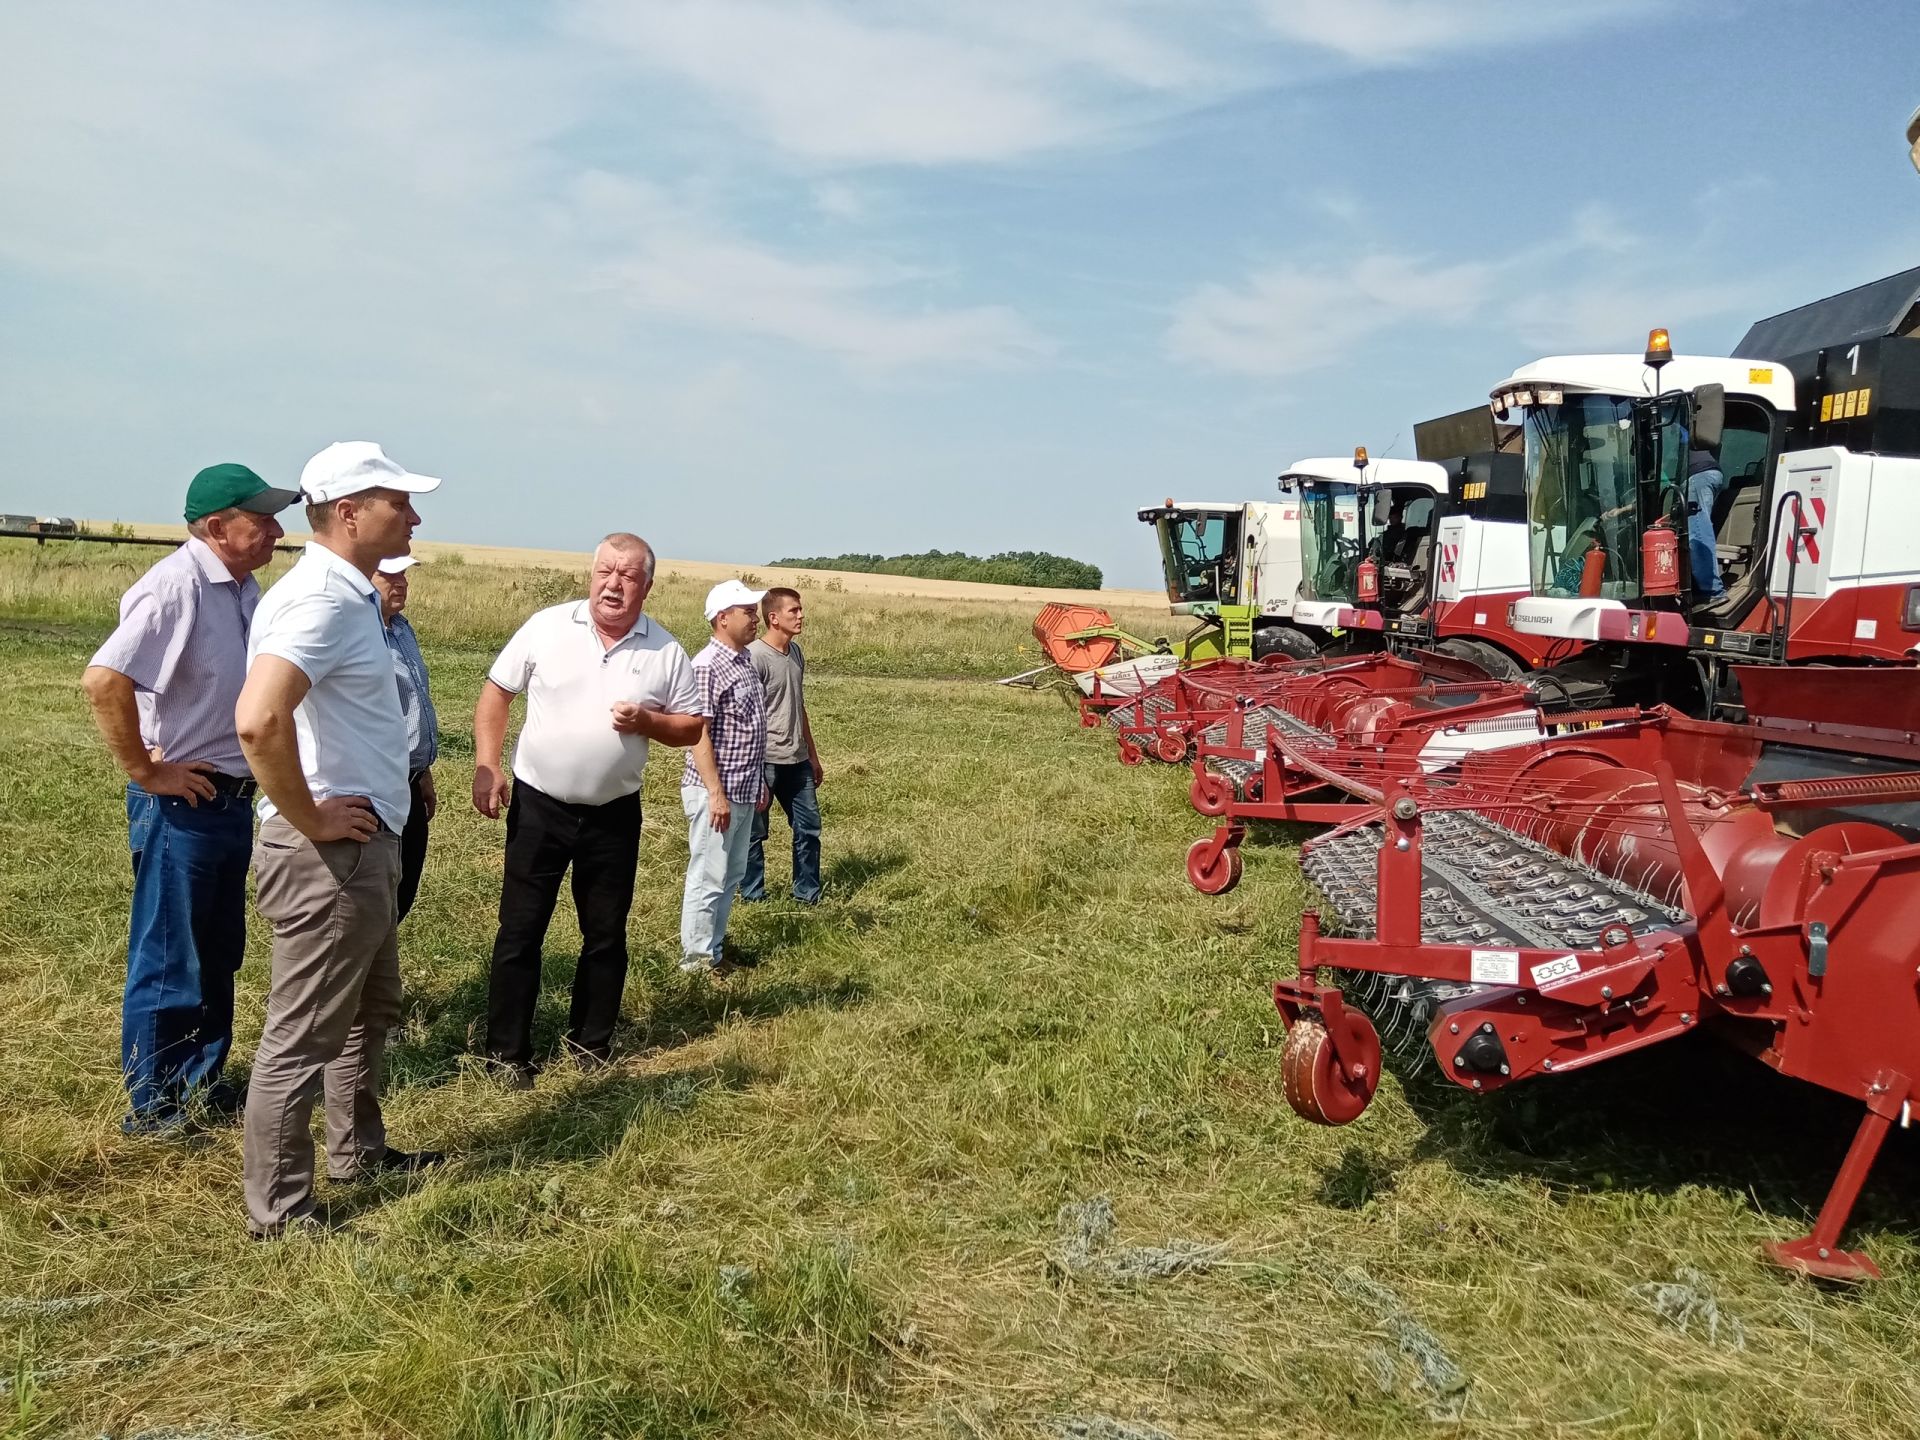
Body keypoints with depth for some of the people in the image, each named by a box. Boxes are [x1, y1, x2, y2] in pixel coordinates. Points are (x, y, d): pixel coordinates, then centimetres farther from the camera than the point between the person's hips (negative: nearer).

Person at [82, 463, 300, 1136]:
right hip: (183, 801, -8)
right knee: (169, 962, 4)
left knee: (218, 956, 18)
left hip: (232, 798, 9)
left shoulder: (243, 586, 7)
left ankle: (202, 1085, 33)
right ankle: (151, 1106, 19)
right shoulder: (177, 586, -20)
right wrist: (145, 773, -20)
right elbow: (103, 681, -29)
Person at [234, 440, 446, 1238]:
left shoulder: (350, 595, 10)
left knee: (371, 1009, 24)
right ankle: (278, 1213, 15)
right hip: (329, 855, -10)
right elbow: (257, 721, -35)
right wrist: (312, 821, -24)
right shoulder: (321, 599, -21)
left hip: (364, 848, 10)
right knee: (303, 1037, 2)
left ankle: (359, 1150, 41)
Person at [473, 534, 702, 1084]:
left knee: (606, 936, 12)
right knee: (520, 933, 5)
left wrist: (646, 720, -17)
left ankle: (590, 1044, 28)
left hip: (614, 816, 2)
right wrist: (486, 766, -8)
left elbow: (691, 727, 3)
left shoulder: (665, 650, -3)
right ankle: (507, 1052, 17)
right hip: (538, 807, -1)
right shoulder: (546, 626, -6)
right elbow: (496, 692, 1)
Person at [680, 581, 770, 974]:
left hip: (743, 791, 9)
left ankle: (715, 945, 28)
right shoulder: (707, 666, -17)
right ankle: (697, 956, 11)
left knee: (731, 875, 17)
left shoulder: (745, 662, 11)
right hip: (715, 792, -9)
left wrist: (759, 783, 20)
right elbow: (698, 735, -19)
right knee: (708, 877, 0)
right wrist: (716, 793, -21)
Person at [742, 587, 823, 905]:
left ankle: (807, 893, 25)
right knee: (756, 832, 6)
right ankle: (753, 898, 18)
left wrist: (812, 754, 20)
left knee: (809, 826, 13)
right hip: (764, 761, -8)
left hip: (796, 761, 8)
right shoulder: (754, 656, -15)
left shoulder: (796, 652, 9)